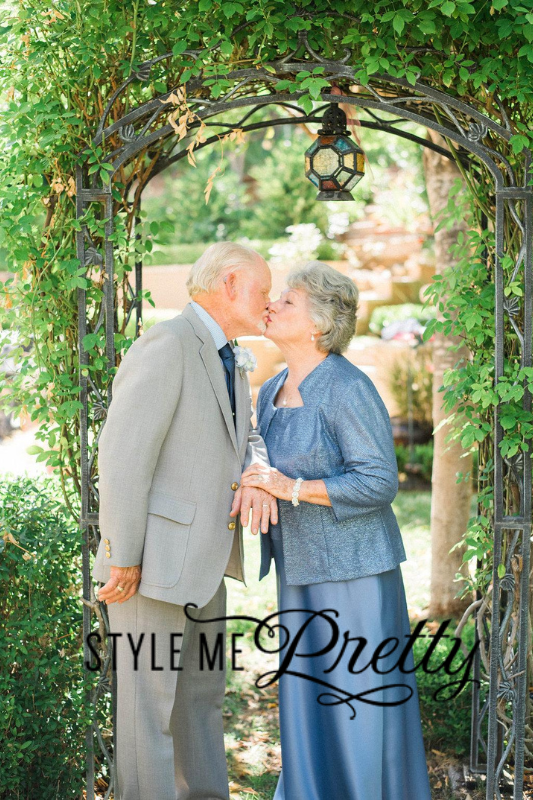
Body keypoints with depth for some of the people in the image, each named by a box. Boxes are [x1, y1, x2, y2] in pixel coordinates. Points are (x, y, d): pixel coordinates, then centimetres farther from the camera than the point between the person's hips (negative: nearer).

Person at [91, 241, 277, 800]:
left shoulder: (227, 360, 15)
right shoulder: (167, 345, -16)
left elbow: (245, 437, 12)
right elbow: (123, 454, -21)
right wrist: (123, 560, -19)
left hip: (203, 562, 10)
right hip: (152, 562, -10)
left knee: (203, 693, 19)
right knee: (150, 702, -3)